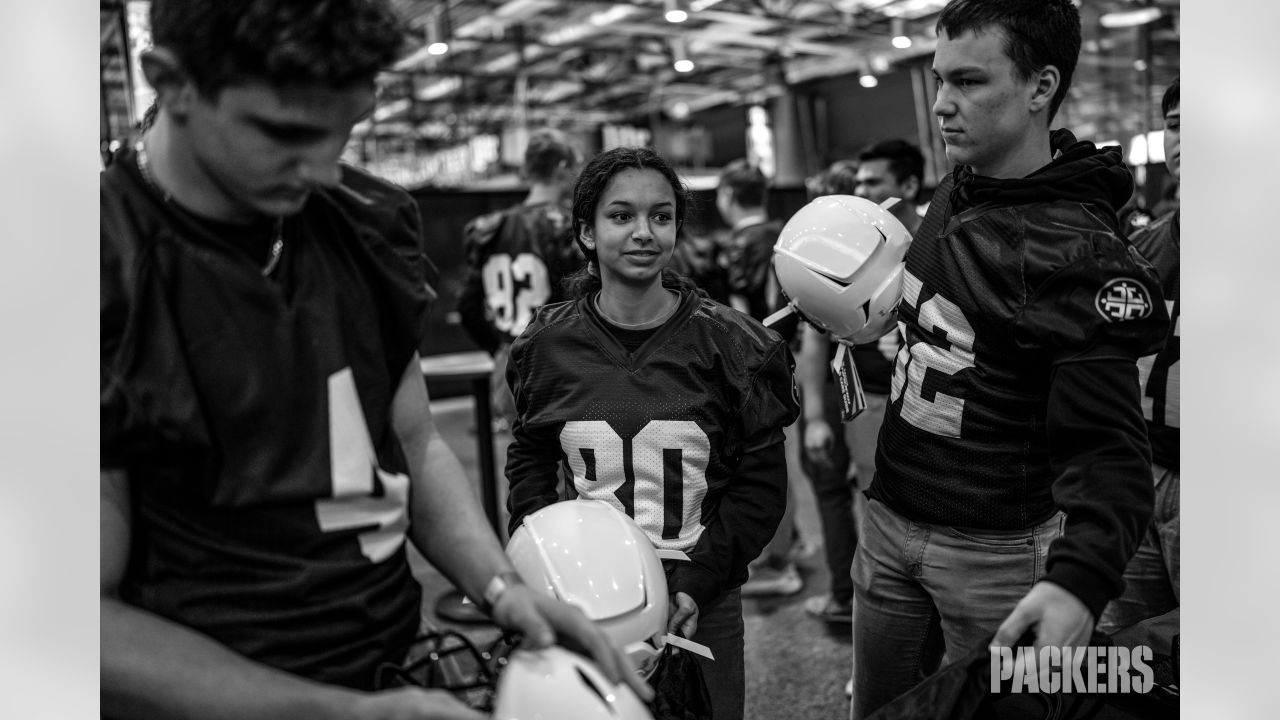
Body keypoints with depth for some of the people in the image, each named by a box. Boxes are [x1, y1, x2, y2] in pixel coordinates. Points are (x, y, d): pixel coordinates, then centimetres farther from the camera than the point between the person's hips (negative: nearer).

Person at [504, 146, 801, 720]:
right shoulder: (549, 343, -1)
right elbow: (529, 461, 11)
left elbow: (762, 483, -4)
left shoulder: (728, 343, -7)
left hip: (700, 606, -1)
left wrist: (698, 581, -12)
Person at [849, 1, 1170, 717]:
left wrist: (1079, 580, -41)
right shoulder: (953, 194, 3)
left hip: (998, 553, -7)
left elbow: (1108, 448, -26)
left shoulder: (1080, 255, -21)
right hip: (890, 523, 7)